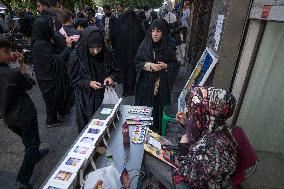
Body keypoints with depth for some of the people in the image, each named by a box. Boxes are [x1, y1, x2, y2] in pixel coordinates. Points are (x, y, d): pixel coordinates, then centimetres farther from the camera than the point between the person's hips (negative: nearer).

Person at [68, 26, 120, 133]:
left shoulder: (106, 54, -8)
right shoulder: (76, 57, -13)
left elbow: (115, 72, 4)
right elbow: (73, 80, -6)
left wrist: (111, 78, -18)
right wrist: (88, 83, -22)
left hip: (104, 97, 2)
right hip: (85, 101, -2)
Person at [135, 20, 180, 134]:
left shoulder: (168, 48, -1)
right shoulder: (144, 46, -1)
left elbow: (175, 65, 4)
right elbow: (137, 62, 1)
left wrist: (165, 66, -15)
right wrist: (149, 65, -16)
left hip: (161, 85, 0)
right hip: (146, 84, 0)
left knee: (158, 109, 6)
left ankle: (157, 132, 26)